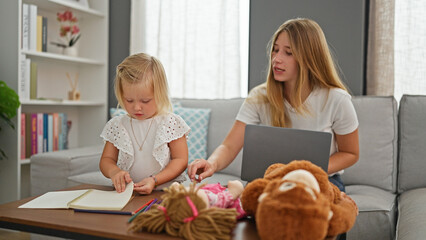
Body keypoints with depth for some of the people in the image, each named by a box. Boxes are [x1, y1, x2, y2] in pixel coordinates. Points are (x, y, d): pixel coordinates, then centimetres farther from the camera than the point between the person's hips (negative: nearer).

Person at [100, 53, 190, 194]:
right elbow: (106, 159, 14)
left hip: (166, 190, -2)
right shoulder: (116, 126, 8)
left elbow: (181, 160, -1)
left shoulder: (171, 123, -1)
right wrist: (114, 172, -11)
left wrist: (154, 180, -15)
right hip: (126, 192, 3)